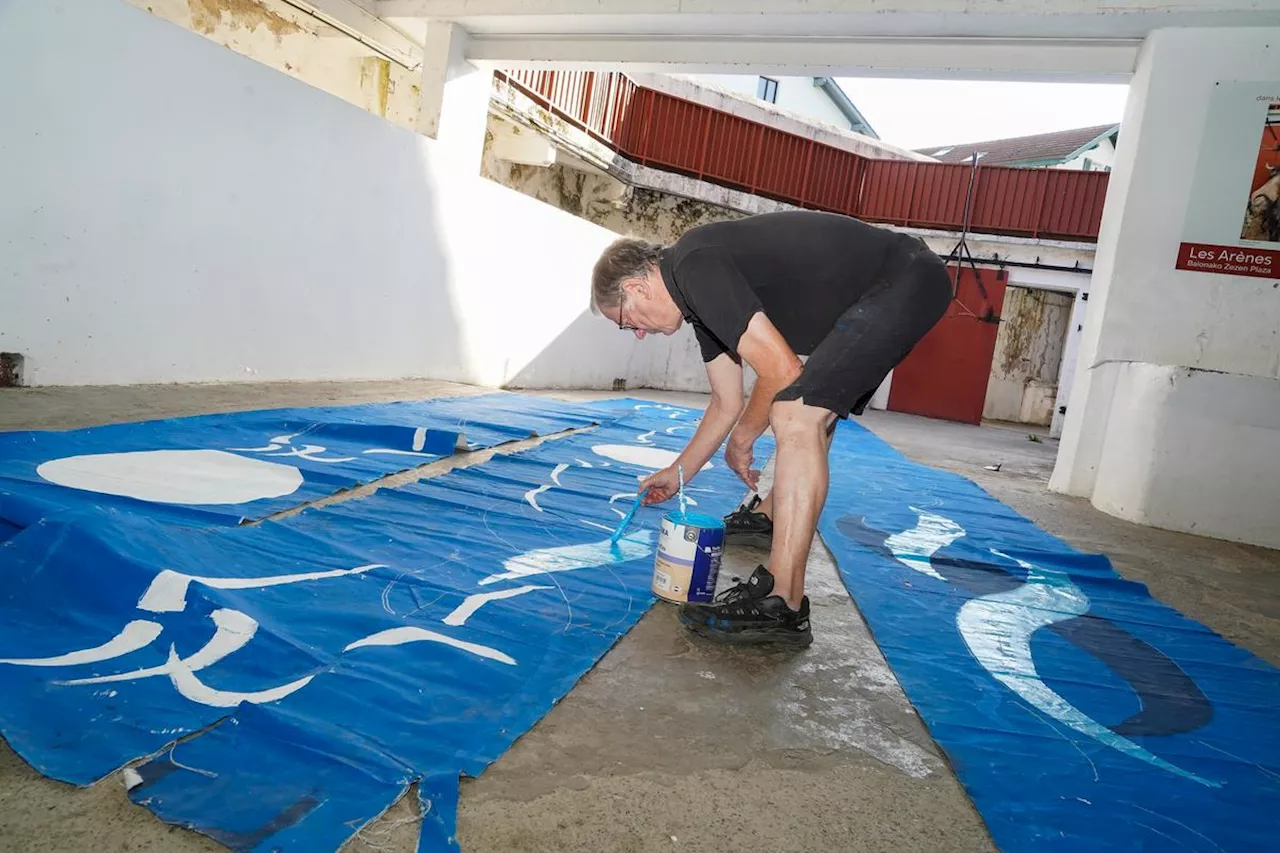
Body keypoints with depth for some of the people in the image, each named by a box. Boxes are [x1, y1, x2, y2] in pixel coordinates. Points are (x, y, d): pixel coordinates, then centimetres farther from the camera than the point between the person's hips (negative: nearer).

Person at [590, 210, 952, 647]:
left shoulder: (695, 266, -18)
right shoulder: (698, 297, 12)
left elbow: (782, 371, -22)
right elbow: (727, 404, 21)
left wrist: (742, 439, -5)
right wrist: (679, 471, 29)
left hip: (905, 283, -11)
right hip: (896, 287, 11)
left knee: (796, 415, -22)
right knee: (812, 410, 26)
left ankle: (781, 607, -20)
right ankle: (770, 514, 47)